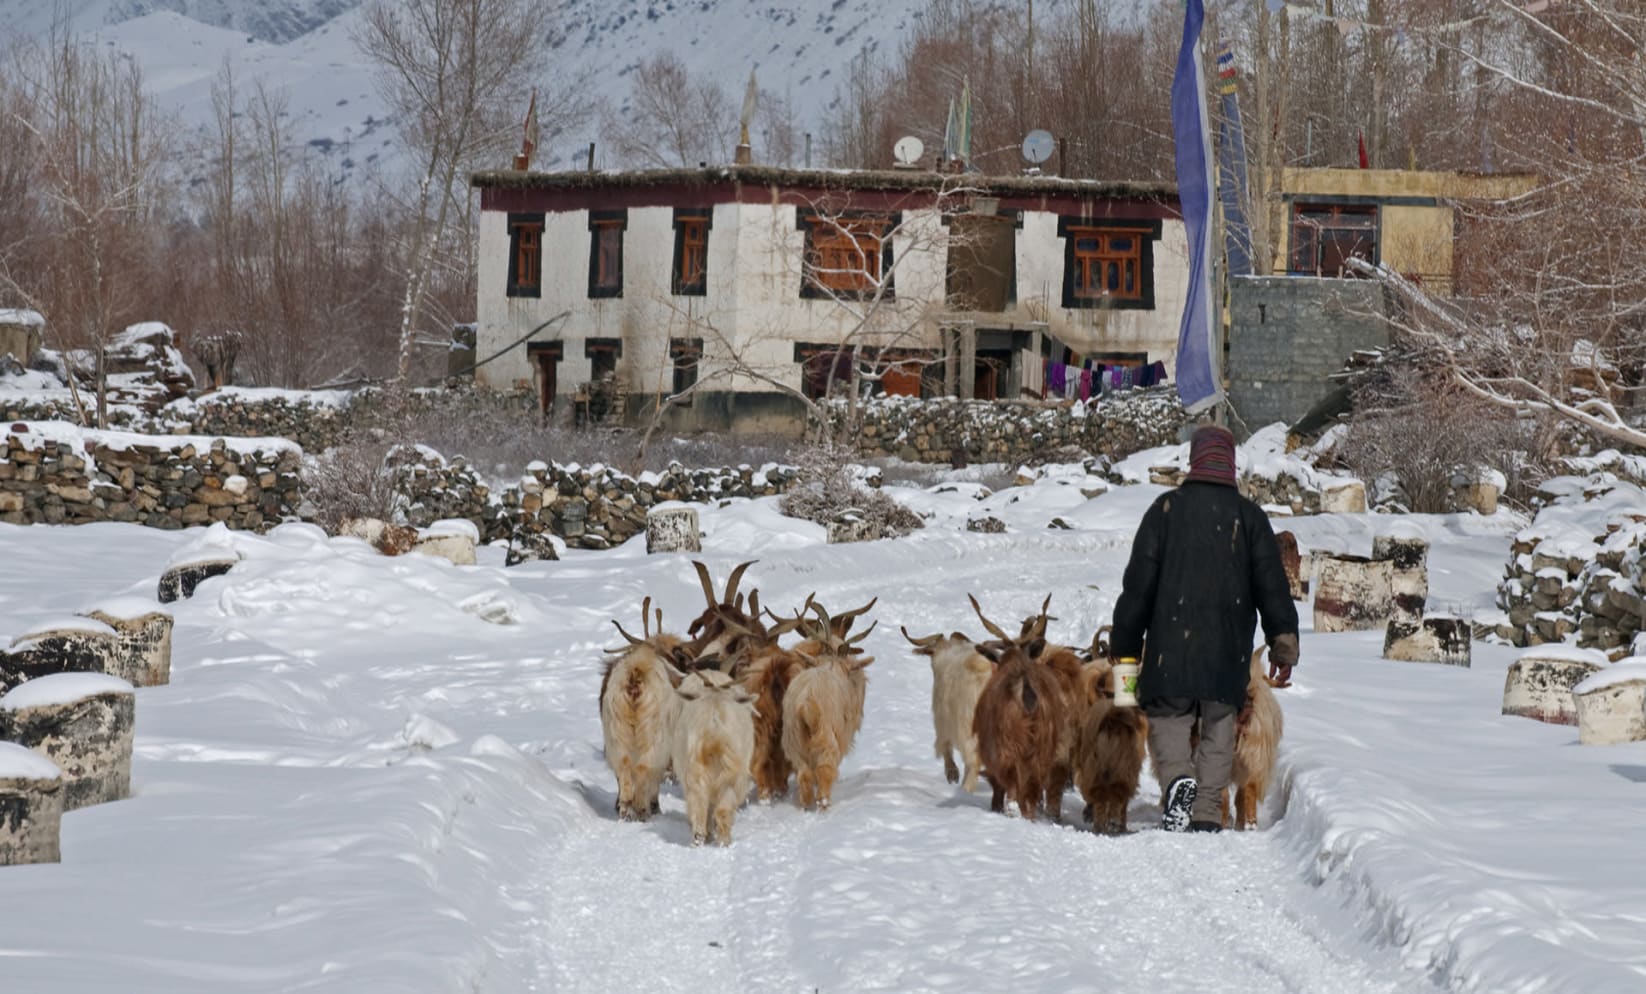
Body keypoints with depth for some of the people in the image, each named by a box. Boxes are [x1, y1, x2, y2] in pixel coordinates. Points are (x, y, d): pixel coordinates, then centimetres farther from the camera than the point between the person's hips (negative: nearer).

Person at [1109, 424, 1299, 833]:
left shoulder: (1166, 509, 2)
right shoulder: (1249, 516, 6)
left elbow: (1138, 581, 1)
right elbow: (1272, 584, 4)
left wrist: (1125, 643, 6)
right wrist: (1284, 642, 8)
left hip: (1171, 646, -1)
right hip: (1228, 650, 1)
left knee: (1168, 721, 4)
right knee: (1219, 729, 10)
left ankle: (1178, 779, -26)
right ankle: (1207, 812, -1)